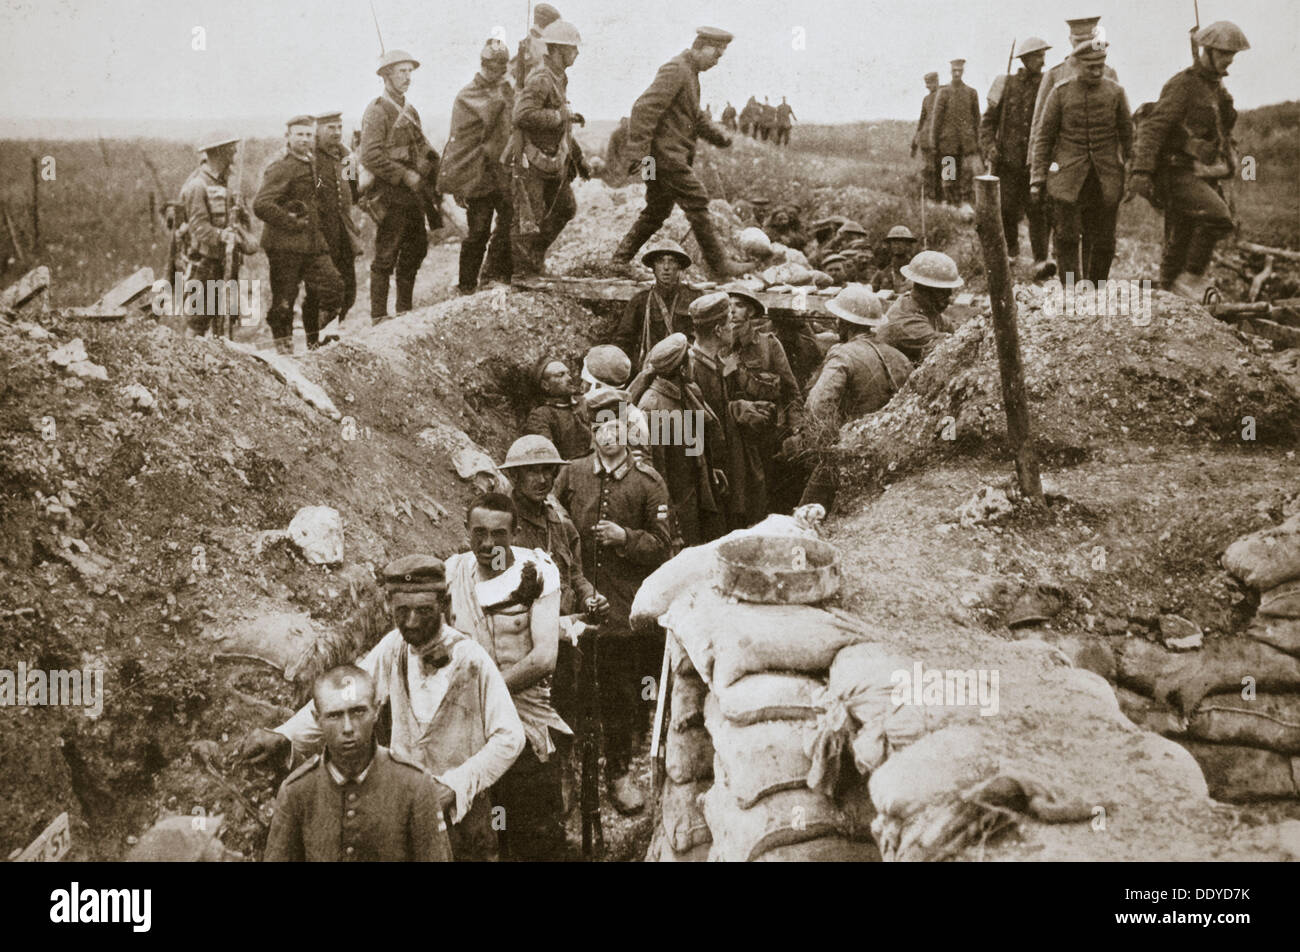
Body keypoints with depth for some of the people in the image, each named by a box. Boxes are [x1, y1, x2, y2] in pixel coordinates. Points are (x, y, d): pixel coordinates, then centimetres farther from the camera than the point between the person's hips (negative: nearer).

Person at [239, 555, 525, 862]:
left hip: (460, 812, -3)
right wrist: (284, 736, -18)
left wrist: (454, 786, -20)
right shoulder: (393, 647, -2)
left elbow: (509, 738, -13)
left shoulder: (472, 660, -16)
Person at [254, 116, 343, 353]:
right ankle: (283, 344, 12)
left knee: (333, 286, -2)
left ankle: (315, 340, 10)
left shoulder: (310, 166, 17)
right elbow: (261, 205, -21)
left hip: (313, 244, 7)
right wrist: (292, 222, -16)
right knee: (284, 300, -1)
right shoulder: (280, 168, -10)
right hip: (285, 245, -7)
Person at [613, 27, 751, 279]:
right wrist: (637, 154, -26)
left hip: (673, 155, 10)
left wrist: (717, 135, 12)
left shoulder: (690, 72, 18)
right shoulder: (675, 70, -14)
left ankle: (622, 257, 20)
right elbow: (644, 109, -21)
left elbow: (694, 115, 30)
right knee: (696, 202, -8)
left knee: (657, 210, 14)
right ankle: (718, 263, -4)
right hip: (665, 153, -10)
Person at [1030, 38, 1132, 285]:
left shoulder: (1115, 92, 2)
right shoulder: (1060, 92, -1)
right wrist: (1037, 179, 0)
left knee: (1103, 241, 5)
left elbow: (1127, 135, 9)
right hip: (1068, 178, -1)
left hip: (1105, 179, 1)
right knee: (1068, 237, -6)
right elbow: (1044, 138, 3)